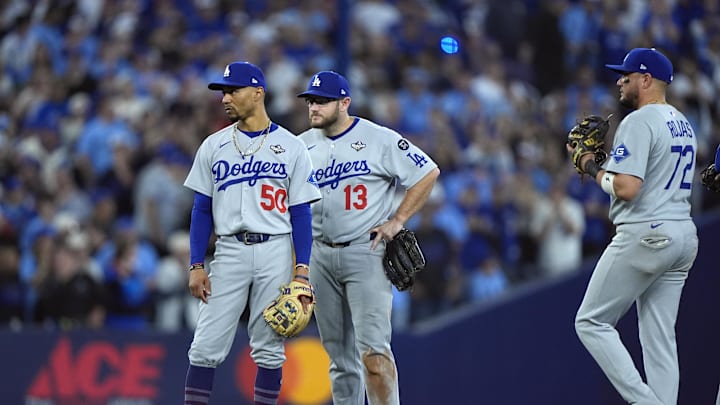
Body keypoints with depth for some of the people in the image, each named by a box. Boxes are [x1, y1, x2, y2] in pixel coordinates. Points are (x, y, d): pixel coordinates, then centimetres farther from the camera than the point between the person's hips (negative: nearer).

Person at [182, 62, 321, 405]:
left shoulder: (290, 147, 2)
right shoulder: (214, 146, 8)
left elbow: (301, 212, 2)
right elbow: (202, 210, 9)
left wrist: (302, 271, -6)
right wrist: (196, 266, 0)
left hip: (275, 251, -1)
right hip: (229, 251, 1)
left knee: (269, 347, 3)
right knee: (206, 347, -4)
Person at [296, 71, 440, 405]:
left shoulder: (379, 139, -6)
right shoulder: (302, 146, 9)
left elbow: (428, 173, -3)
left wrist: (397, 221, -7)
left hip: (366, 252, -5)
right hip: (320, 256, 5)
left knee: (372, 347, -15)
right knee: (339, 353, 10)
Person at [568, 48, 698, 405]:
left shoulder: (639, 122, -13)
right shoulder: (683, 124, 16)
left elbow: (625, 187, -22)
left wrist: (593, 168, -4)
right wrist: (604, 158, 16)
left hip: (645, 235, -9)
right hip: (682, 235, 9)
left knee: (591, 322, 0)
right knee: (659, 338, 9)